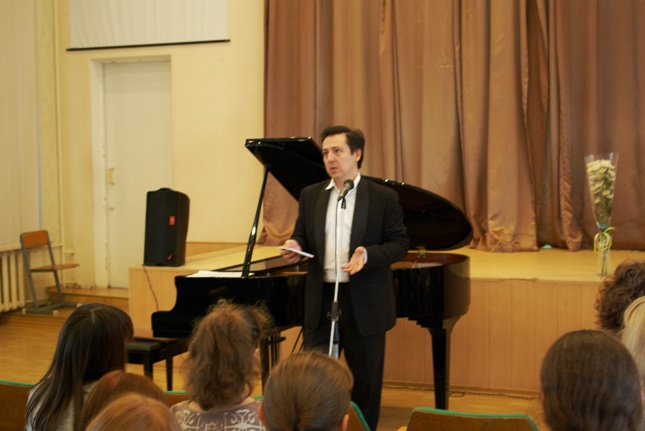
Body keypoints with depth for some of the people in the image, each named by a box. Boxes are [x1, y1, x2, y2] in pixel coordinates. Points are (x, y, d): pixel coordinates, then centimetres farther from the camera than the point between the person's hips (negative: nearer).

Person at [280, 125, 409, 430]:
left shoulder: (383, 197, -2)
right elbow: (303, 237, 12)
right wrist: (294, 247, -12)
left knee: (365, 382, 9)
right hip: (321, 300, 3)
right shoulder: (310, 196, 8)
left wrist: (368, 254, -21)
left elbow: (400, 244, -3)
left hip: (364, 303, -2)